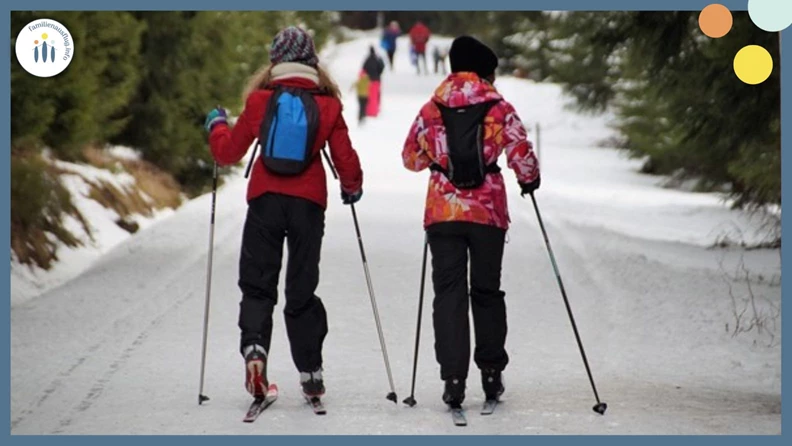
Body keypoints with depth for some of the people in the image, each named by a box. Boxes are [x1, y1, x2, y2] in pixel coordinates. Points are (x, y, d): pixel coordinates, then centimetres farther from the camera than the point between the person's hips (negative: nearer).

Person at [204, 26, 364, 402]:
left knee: (257, 283, 8)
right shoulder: (327, 105, 0)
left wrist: (216, 125, 26)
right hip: (309, 202, 1)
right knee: (302, 288, 9)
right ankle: (310, 372, 9)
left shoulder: (259, 101, -1)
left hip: (265, 200, -1)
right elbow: (345, 157, 4)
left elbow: (228, 152, 6)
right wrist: (352, 188, 24)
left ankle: (254, 346, -17)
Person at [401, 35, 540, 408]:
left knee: (449, 293, 3)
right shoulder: (500, 108, -3)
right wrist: (529, 180, 15)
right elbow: (522, 155, -6)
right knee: (487, 290, 15)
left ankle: (453, 378, -8)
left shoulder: (431, 111, 3)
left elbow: (411, 159, 12)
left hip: (442, 213, 1)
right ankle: (491, 372, 20)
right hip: (488, 212, -1)